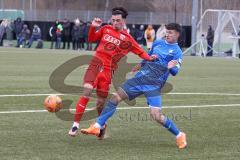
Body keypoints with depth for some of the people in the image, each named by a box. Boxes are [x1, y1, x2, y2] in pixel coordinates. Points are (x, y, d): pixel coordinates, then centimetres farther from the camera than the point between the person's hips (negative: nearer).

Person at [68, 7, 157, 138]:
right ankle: (75, 125, -19)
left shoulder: (127, 39, 3)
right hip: (96, 64, 1)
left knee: (101, 104, 2)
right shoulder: (106, 29, 9)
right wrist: (93, 27, 2)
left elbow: (140, 52, 4)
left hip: (108, 71, -1)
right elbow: (91, 39, 19)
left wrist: (149, 58, -14)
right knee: (87, 91, -23)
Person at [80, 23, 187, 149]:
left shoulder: (177, 52, -5)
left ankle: (179, 135, 2)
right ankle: (97, 127, 7)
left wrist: (171, 67, -35)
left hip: (153, 85, -6)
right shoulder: (158, 43, 13)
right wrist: (141, 64, 38)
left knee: (156, 116, -20)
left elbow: (175, 72, -15)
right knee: (115, 98, 0)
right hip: (140, 78, 6)